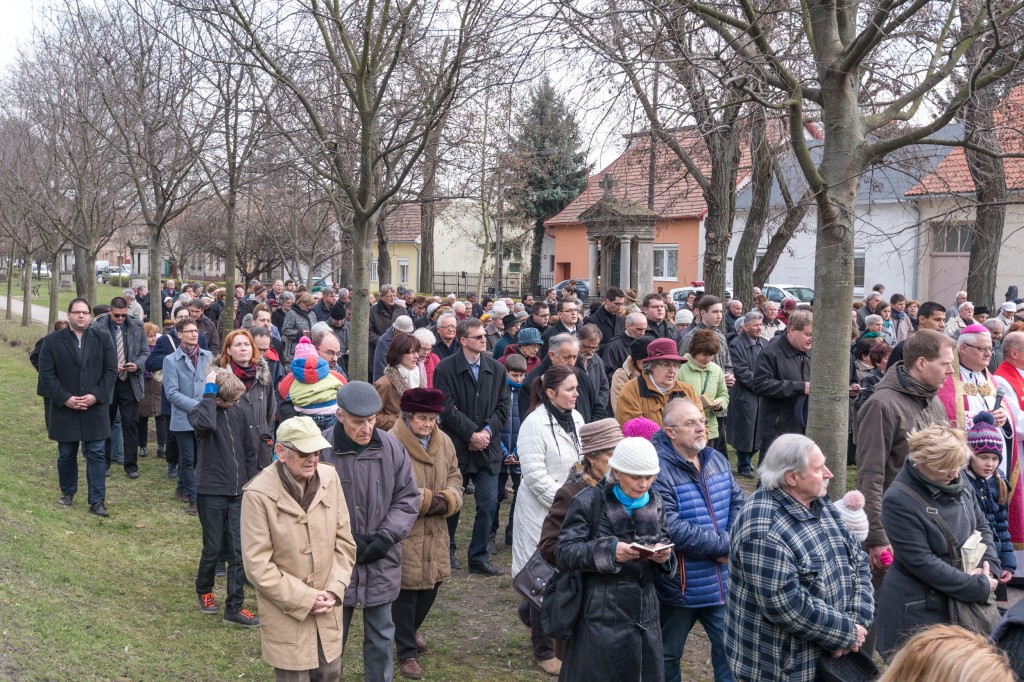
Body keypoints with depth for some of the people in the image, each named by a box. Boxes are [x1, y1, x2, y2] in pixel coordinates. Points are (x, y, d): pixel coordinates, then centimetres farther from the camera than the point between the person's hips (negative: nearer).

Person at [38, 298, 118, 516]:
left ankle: (97, 501, 4)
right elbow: (46, 374, -4)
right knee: (66, 454, 12)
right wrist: (65, 398, -13)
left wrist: (96, 395, -12)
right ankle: (67, 492, 33)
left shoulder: (103, 339, 3)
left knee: (96, 454, 0)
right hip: (64, 408, 0)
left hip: (95, 408, 0)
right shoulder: (53, 341, 0)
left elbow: (111, 370, 0)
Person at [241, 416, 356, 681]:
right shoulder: (258, 494, -19)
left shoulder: (329, 477, -4)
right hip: (286, 617, -4)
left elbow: (344, 541, 3)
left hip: (328, 614, 4)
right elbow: (257, 567, -16)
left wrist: (334, 590, -8)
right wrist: (305, 600, -15)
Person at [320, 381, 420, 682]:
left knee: (381, 636, 15)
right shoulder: (321, 449, -14)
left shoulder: (392, 447, -4)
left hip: (382, 562, 3)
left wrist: (386, 537, -8)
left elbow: (408, 498, 3)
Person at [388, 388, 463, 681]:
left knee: (432, 584, 18)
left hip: (435, 531, 7)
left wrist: (446, 501, -10)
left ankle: (411, 629, 46)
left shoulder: (444, 442, 4)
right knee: (405, 591, 3)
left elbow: (455, 478, 11)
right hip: (403, 532, -6)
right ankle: (407, 652, 20)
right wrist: (428, 500, -19)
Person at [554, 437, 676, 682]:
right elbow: (563, 552, -12)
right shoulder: (589, 501, -9)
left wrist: (664, 557, -12)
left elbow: (665, 546, 12)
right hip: (600, 616, -5)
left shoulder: (656, 503, 8)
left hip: (644, 614, 5)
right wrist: (609, 551, -26)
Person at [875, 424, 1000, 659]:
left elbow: (982, 526, 12)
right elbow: (922, 562, -21)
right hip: (917, 612, -7)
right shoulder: (899, 500, -21)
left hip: (963, 603, 7)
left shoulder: (958, 483, 2)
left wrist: (989, 568, -7)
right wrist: (979, 586, -18)